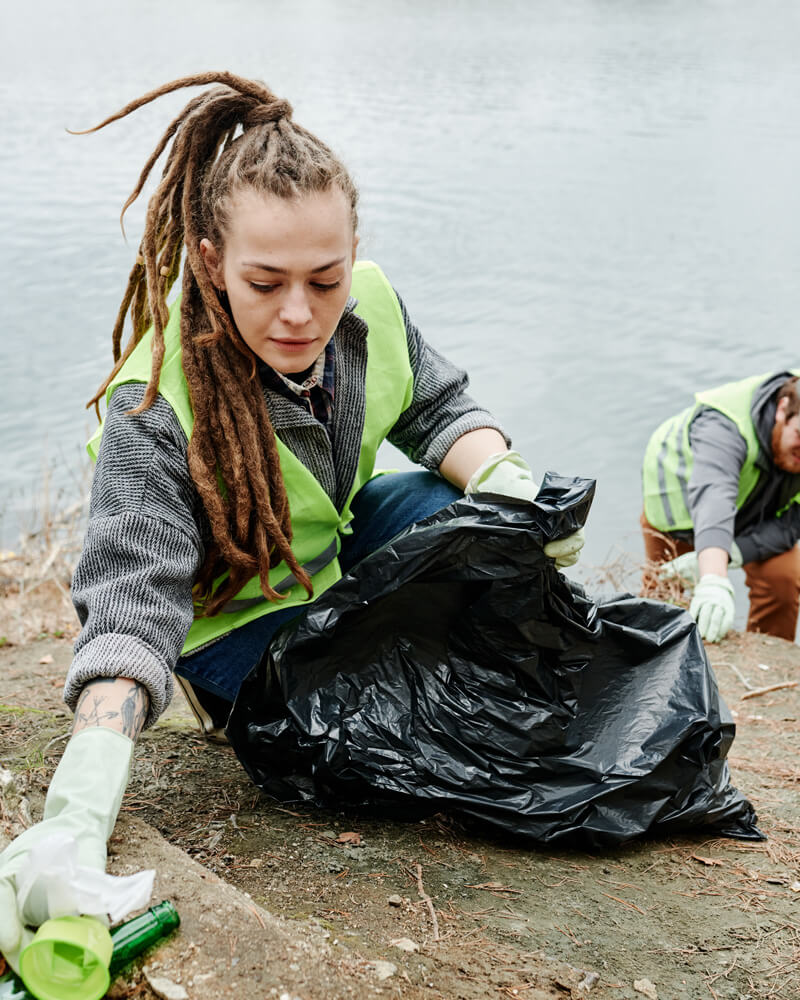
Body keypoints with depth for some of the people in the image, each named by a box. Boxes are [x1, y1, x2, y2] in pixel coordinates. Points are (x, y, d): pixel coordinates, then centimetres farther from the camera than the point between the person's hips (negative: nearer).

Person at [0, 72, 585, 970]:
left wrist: (505, 479, -26)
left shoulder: (367, 304, -18)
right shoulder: (154, 406, -34)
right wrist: (79, 812, -54)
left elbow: (440, 408, -3)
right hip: (239, 617, -4)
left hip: (339, 542, 5)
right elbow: (131, 600, -42)